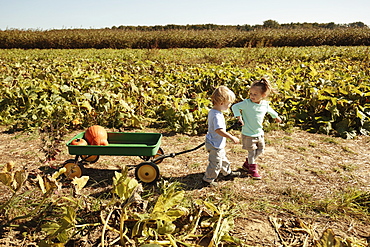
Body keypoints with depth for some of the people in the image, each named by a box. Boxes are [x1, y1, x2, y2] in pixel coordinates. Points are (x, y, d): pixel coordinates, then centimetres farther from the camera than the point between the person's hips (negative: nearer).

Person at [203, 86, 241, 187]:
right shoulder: (217, 115, -30)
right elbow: (219, 130, -39)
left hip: (218, 144, 11)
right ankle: (208, 179, 21)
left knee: (223, 159, 28)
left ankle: (227, 172, 48)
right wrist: (232, 137, -34)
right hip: (215, 145, -11)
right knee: (215, 163, 5)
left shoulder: (212, 111, 2)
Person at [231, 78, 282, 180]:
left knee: (260, 150, 16)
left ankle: (247, 163, 36)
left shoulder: (265, 104, -2)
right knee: (252, 151, 2)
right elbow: (235, 107, -15)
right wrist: (239, 116, -26)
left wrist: (276, 116, 37)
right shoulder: (246, 103, -19)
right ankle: (252, 169, 22)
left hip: (259, 132, 6)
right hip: (248, 133, -6)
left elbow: (270, 110, 20)